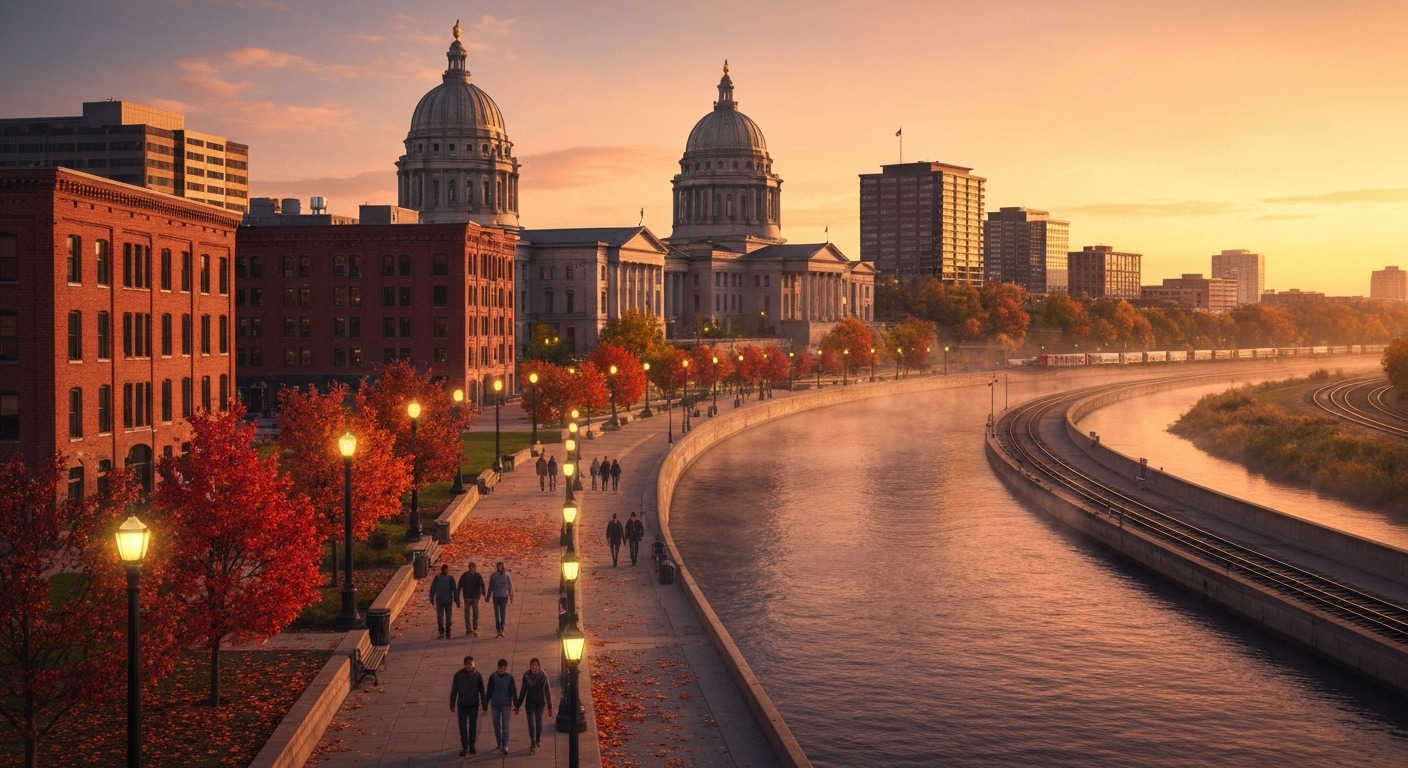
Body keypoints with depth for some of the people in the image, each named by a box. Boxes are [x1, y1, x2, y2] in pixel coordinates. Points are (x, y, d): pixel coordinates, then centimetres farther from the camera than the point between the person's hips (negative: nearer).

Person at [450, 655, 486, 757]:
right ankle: (464, 747, 4)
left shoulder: (477, 675, -4)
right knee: (463, 726, -2)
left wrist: (484, 705, 5)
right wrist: (452, 705, 2)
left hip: (474, 705, 1)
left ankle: (471, 746, 21)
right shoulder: (458, 675, -6)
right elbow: (454, 691, 1)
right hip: (462, 705, -1)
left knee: (473, 726, 9)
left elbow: (482, 691, 4)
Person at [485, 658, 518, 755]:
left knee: (505, 726, -7)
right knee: (497, 726, 7)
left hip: (506, 705, -2)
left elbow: (514, 691, -1)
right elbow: (489, 691, 3)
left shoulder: (509, 677, -3)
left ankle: (505, 746, -7)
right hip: (495, 704, 2)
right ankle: (499, 745, 20)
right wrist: (486, 705, 2)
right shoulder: (493, 677, -1)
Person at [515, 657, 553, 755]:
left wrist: (550, 707, -5)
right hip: (530, 703, 0)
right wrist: (518, 705, 5)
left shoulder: (543, 677, -11)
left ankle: (538, 739, 38)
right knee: (531, 724, -2)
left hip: (540, 703, 0)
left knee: (539, 723, 11)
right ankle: (533, 745, 4)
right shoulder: (526, 676, -7)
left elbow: (547, 692, -6)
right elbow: (523, 691, 2)